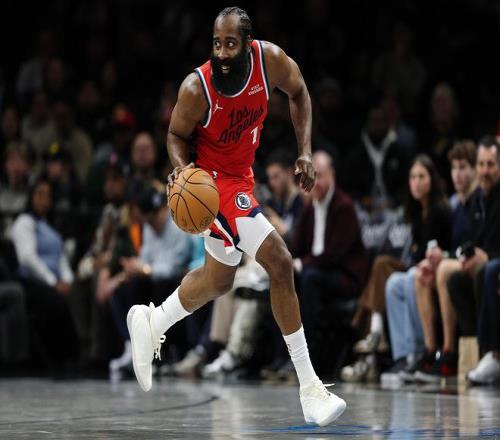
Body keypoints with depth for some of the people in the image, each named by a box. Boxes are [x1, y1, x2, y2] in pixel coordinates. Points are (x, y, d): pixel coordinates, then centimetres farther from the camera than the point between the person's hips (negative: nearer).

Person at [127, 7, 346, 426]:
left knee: (218, 278, 24)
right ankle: (310, 389, -11)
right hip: (214, 178, -7)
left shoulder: (270, 59, -18)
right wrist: (182, 168, -30)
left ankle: (151, 323, 47)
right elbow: (176, 135, -9)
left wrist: (305, 151, -5)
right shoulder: (196, 89, -27)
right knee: (279, 262, -17)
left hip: (241, 173, 7)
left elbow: (298, 92, 3)